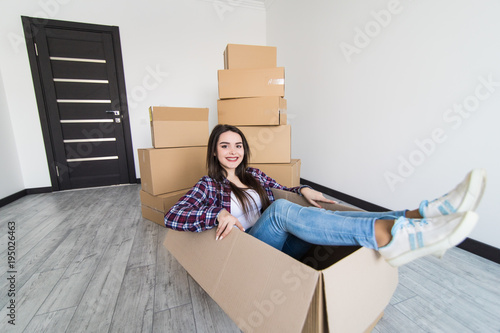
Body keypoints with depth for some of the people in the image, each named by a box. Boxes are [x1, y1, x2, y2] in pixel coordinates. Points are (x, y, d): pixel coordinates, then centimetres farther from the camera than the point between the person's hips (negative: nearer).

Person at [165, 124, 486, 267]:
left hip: (281, 246, 5)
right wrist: (220, 214, -28)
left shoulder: (253, 174, 12)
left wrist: (303, 191, 3)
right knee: (281, 209, -35)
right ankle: (388, 236, -48)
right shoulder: (208, 185, -2)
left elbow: (282, 189, 25)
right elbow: (172, 216, -14)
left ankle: (420, 216, -35)